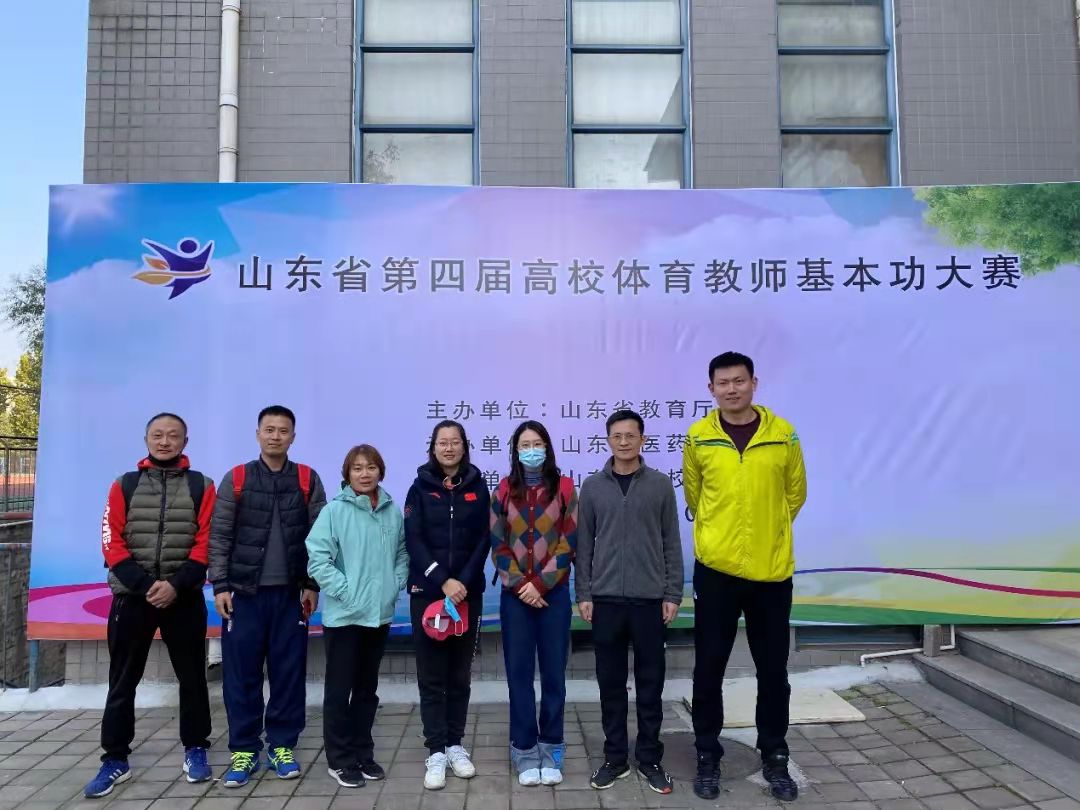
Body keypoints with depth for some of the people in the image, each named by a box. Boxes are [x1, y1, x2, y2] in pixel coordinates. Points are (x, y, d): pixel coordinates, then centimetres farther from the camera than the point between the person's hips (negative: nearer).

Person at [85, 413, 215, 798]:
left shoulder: (201, 486, 2)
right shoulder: (124, 485, 5)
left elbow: (206, 542, -4)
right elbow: (112, 542, -2)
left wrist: (175, 584, -16)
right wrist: (146, 584, -13)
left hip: (184, 597, -1)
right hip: (132, 595, 1)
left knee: (192, 676, 8)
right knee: (122, 681, 7)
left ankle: (195, 750, 23)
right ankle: (115, 760, 20)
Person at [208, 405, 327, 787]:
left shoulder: (308, 480, 3)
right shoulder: (235, 479, 2)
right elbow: (219, 536, 1)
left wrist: (313, 585, -1)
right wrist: (220, 585, -5)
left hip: (291, 593, 0)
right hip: (245, 592, 0)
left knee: (289, 671, 5)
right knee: (241, 673, 4)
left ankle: (282, 746, 18)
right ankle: (244, 750, 17)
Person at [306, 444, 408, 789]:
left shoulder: (393, 511, 2)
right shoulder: (334, 511, -10)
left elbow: (403, 553, 12)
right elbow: (317, 558, -14)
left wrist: (395, 585, -1)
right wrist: (346, 591, -16)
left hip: (380, 614, 4)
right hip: (344, 615, -4)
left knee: (367, 689, 17)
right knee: (339, 690, 6)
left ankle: (362, 754, 30)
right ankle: (339, 760, 21)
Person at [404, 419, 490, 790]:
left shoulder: (477, 487, 4)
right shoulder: (420, 488, 1)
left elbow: (483, 540, 0)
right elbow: (413, 541, -6)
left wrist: (464, 582, -12)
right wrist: (442, 581, -15)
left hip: (467, 592, 1)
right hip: (427, 592, -1)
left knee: (460, 673, 9)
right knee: (431, 675, 2)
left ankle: (455, 745, 21)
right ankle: (436, 752, 9)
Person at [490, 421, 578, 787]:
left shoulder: (564, 487, 0)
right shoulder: (504, 490, 4)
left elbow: (569, 542, -4)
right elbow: (498, 545, 1)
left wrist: (540, 583, -11)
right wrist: (520, 584, -9)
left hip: (554, 593, -1)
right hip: (515, 595, 1)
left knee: (553, 672, 5)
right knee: (519, 673, 5)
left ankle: (551, 748, 19)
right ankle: (524, 750, 17)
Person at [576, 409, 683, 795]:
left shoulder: (661, 484, 2)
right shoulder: (592, 486, 4)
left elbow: (671, 543, 3)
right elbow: (584, 544, 5)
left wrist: (672, 594, -1)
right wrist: (583, 593, 0)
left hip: (650, 599, 0)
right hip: (606, 599, 1)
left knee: (650, 683, 8)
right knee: (611, 683, 9)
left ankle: (649, 758, 22)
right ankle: (615, 757, 22)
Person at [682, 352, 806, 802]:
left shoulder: (783, 434, -2)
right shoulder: (698, 436, -2)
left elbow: (795, 493, 12)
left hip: (772, 568, 1)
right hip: (715, 568, 0)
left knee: (772, 670, 12)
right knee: (709, 668, 8)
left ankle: (774, 758, 30)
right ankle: (707, 756, 25)